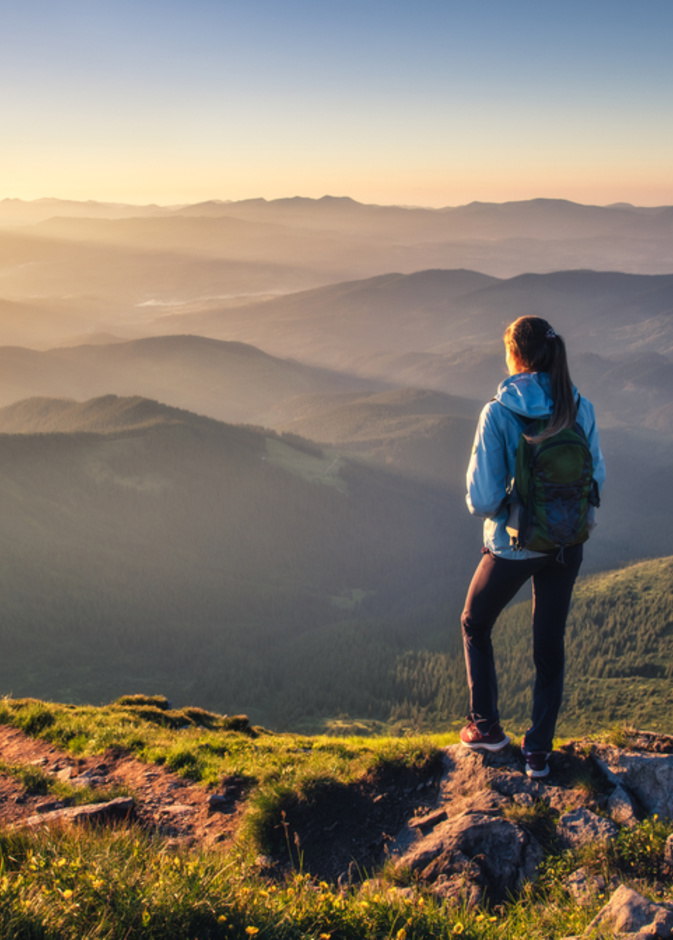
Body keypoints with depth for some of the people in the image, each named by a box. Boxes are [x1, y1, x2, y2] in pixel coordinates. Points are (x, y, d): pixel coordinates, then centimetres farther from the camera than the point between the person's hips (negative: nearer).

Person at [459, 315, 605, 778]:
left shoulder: (498, 414, -21)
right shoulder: (580, 409, -8)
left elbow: (483, 499, -20)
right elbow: (597, 478, 1)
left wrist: (491, 506, 2)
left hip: (513, 545, -4)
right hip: (566, 545, 4)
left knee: (475, 624, 23)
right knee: (550, 645, 17)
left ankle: (486, 726, 29)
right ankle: (539, 750, 27)